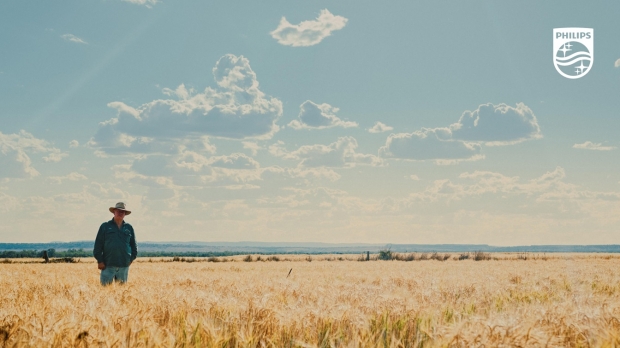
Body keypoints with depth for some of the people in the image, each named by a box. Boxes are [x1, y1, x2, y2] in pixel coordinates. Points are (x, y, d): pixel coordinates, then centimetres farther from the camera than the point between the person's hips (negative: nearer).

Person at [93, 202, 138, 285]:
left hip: (124, 266, 2)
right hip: (108, 266, -2)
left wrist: (132, 258, 8)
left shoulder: (129, 228, 12)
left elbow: (133, 245, 19)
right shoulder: (105, 226, 5)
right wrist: (100, 261, -3)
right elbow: (98, 245, 3)